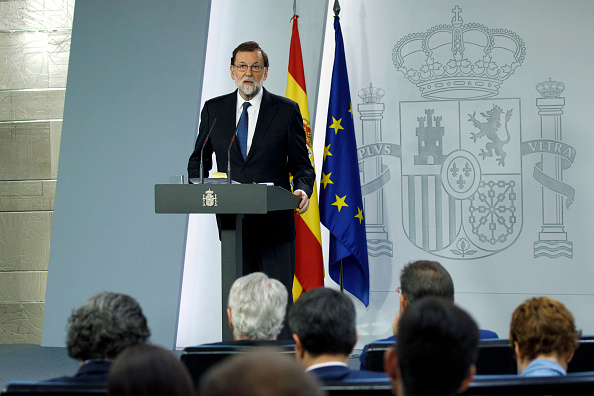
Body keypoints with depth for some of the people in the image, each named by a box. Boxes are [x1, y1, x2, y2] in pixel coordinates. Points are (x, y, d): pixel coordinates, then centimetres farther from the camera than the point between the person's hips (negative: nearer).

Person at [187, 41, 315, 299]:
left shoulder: (286, 110, 3)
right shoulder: (213, 109, 9)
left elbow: (301, 164, 5)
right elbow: (200, 159, 17)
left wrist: (302, 190, -16)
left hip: (274, 222, -2)